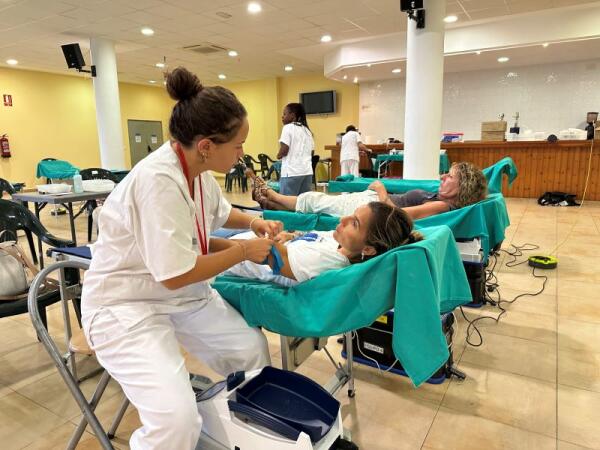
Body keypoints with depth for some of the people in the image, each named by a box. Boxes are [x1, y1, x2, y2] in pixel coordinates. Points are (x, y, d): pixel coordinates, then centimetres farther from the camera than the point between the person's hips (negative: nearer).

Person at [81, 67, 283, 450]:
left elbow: (219, 212, 19)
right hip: (127, 305, -8)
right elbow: (176, 274, -28)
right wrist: (244, 251, -18)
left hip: (182, 295, 9)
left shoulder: (198, 170, -3)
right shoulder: (158, 181, -31)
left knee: (252, 349, 6)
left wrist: (254, 222, 1)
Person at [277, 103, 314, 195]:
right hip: (307, 172, 7)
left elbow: (284, 150, -13)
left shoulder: (288, 127, -5)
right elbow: (311, 152, 16)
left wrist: (279, 155, 5)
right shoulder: (307, 130, 16)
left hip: (291, 172, -7)